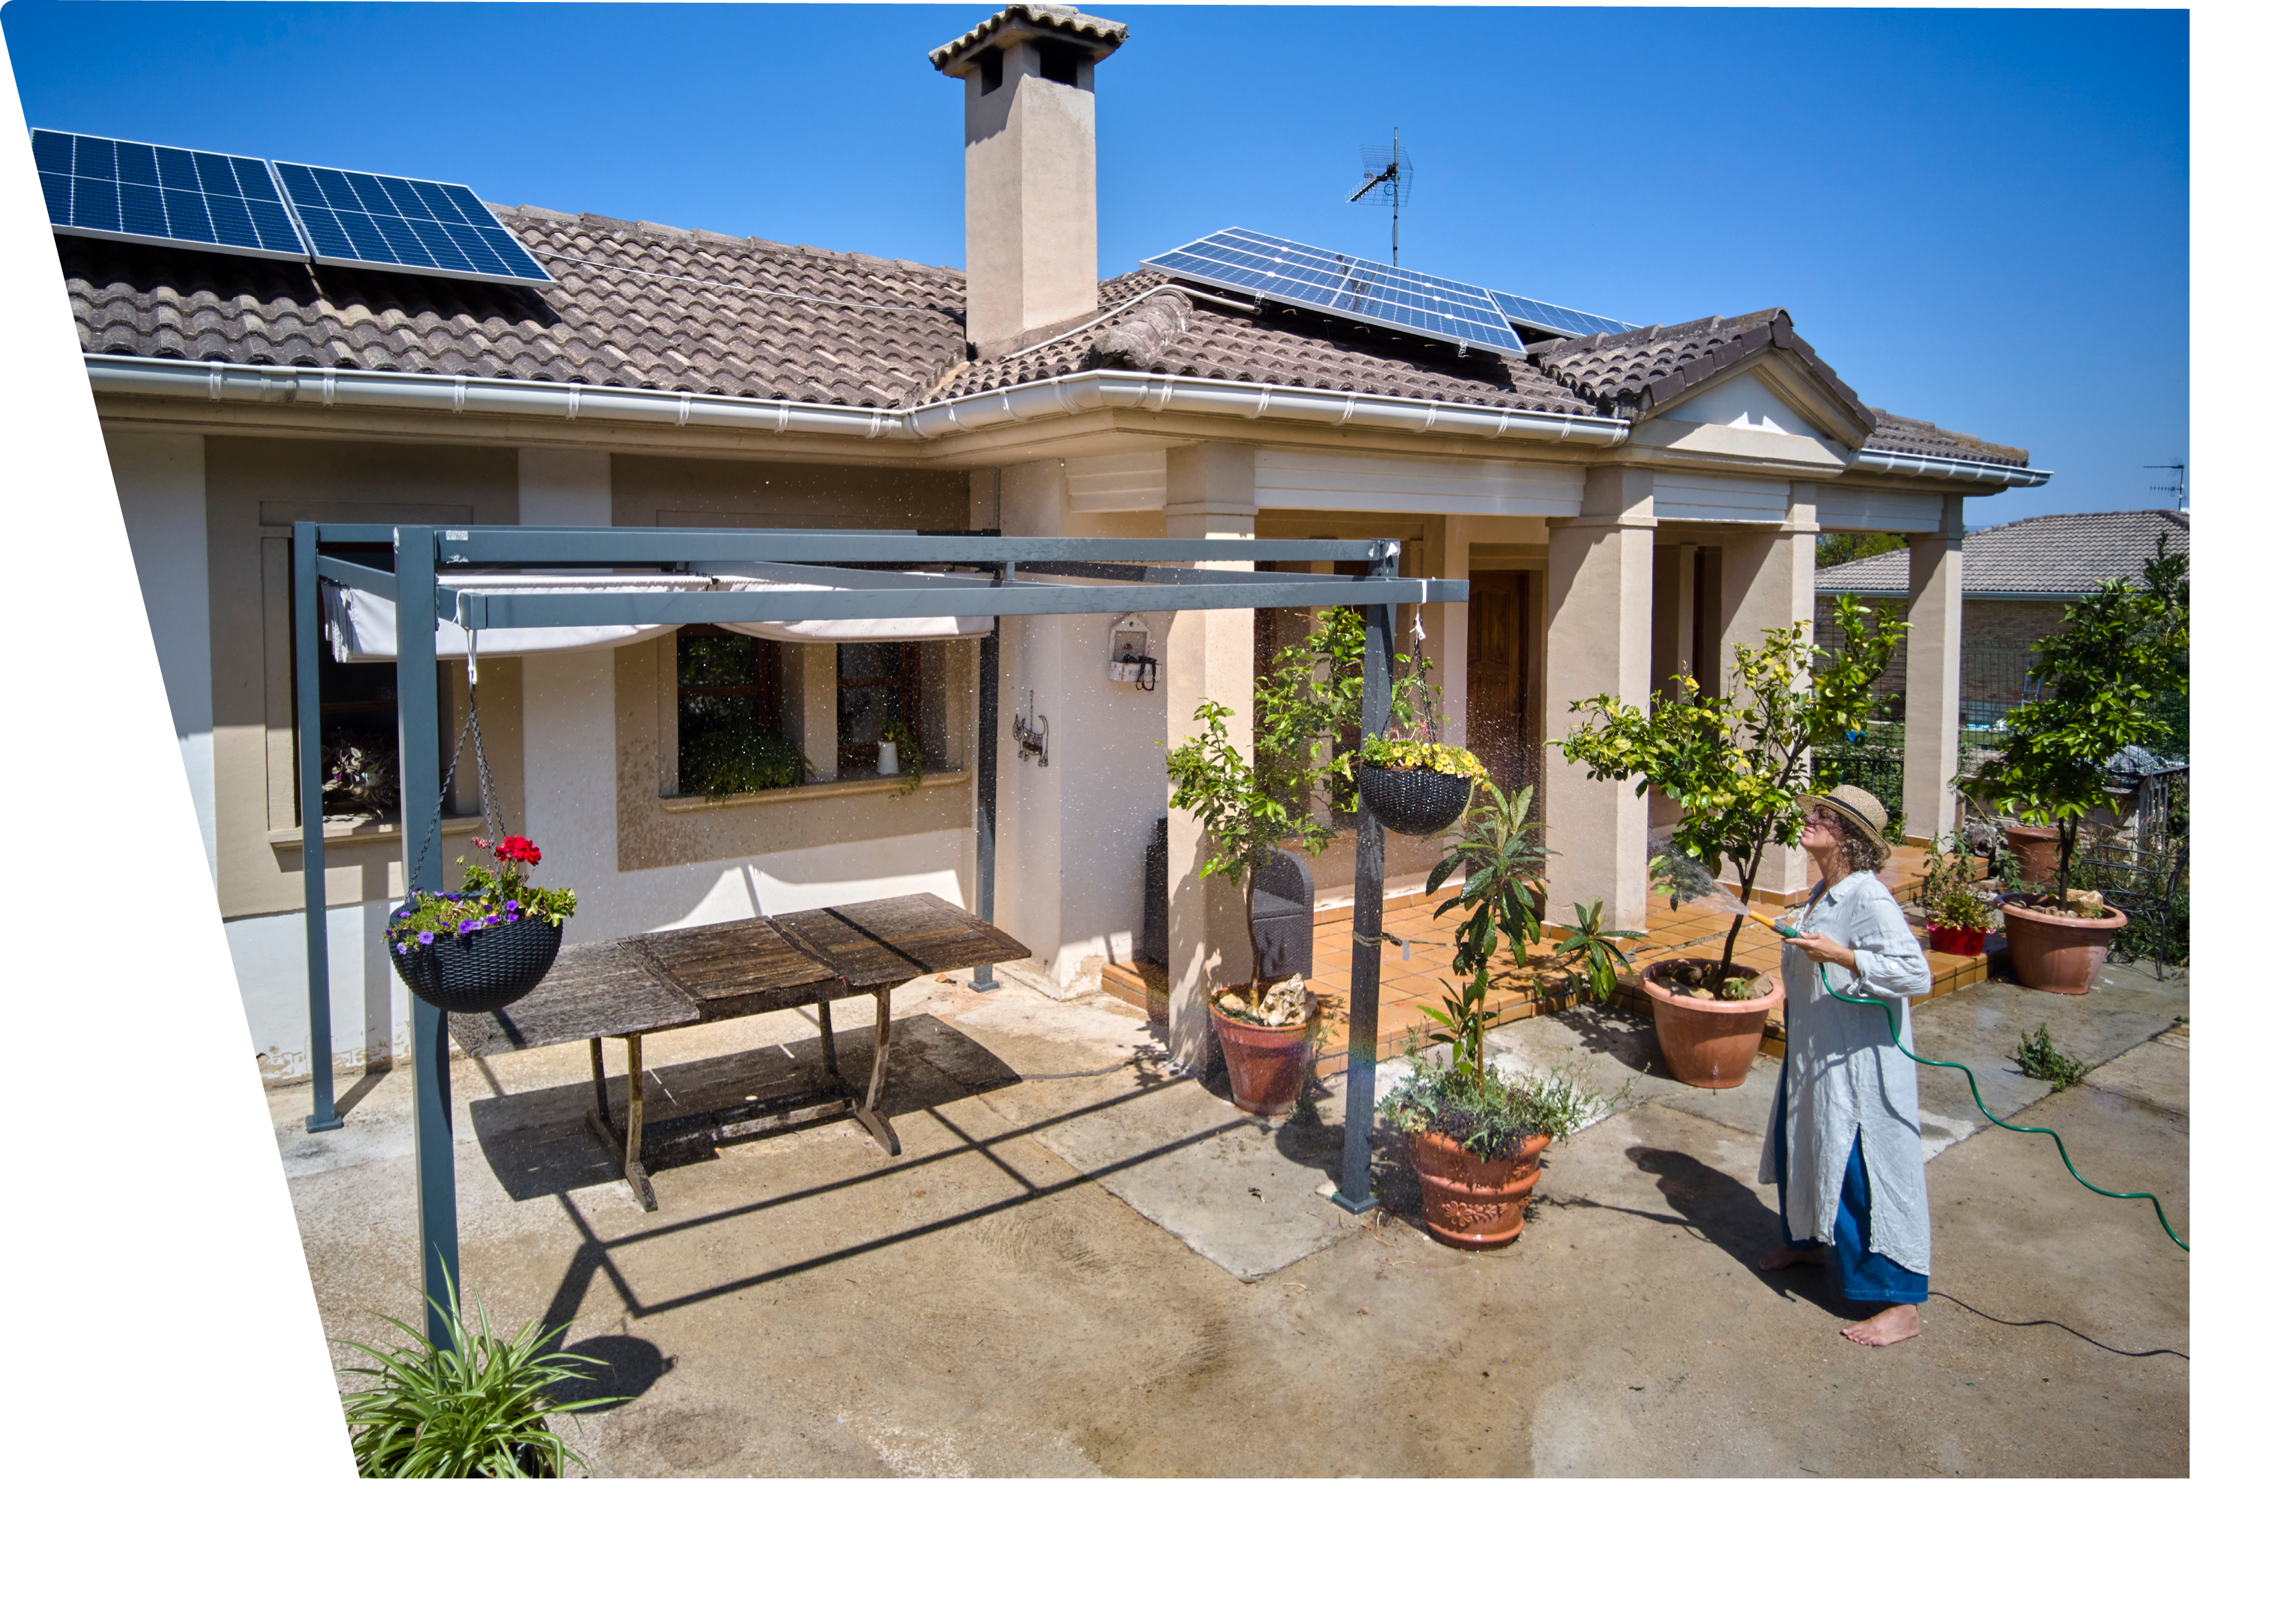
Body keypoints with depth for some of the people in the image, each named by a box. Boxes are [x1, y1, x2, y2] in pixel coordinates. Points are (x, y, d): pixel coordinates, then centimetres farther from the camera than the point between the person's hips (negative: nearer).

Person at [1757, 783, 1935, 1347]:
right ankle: (1810, 1240, 45)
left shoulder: (1868, 898, -21)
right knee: (1802, 1143, 22)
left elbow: (1916, 973, -26)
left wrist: (1841, 956, -30)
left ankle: (1901, 1304, 6)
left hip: (1859, 1062, -9)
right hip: (1812, 1053, 10)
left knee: (1863, 1167, -4)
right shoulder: (1823, 894, 7)